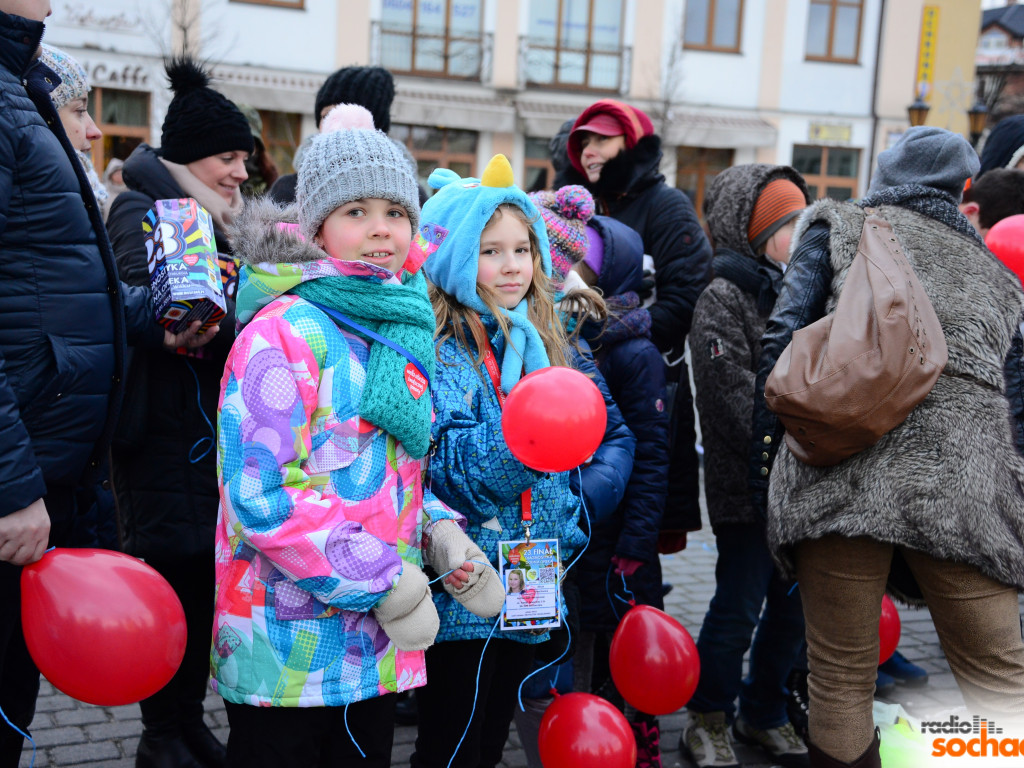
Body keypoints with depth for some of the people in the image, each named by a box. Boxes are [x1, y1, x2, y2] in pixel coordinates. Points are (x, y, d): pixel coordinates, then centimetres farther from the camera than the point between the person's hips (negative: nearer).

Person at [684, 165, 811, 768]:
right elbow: (736, 394, -18)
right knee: (739, 608, 1)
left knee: (795, 605, 15)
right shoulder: (722, 297, -10)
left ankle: (765, 713, 33)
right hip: (747, 487, -8)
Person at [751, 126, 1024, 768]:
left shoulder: (840, 226, 18)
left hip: (838, 467, -2)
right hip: (964, 484, 2)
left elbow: (783, 337, 4)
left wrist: (765, 455, 5)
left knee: (841, 678, 6)